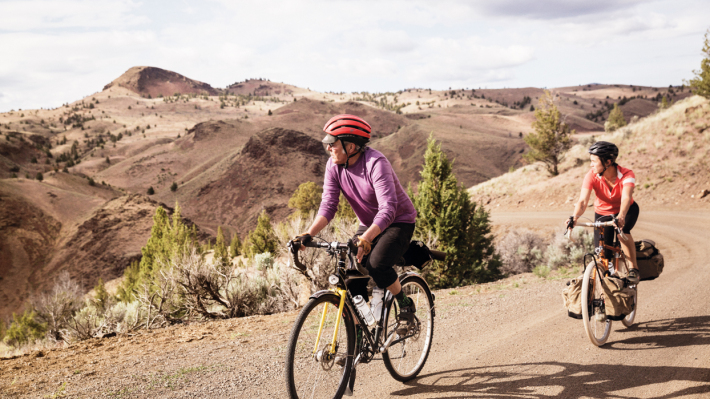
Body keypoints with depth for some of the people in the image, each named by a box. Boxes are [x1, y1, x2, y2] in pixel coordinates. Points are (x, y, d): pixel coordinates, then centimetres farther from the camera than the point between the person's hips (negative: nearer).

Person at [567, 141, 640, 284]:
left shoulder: (627, 175, -29)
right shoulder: (591, 176, -24)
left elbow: (626, 198, -45)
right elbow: (583, 200, -34)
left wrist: (621, 217, -64)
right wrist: (575, 217, -54)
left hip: (627, 210, -2)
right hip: (602, 214, 2)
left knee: (622, 229, -35)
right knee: (603, 256, -8)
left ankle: (634, 268, -18)